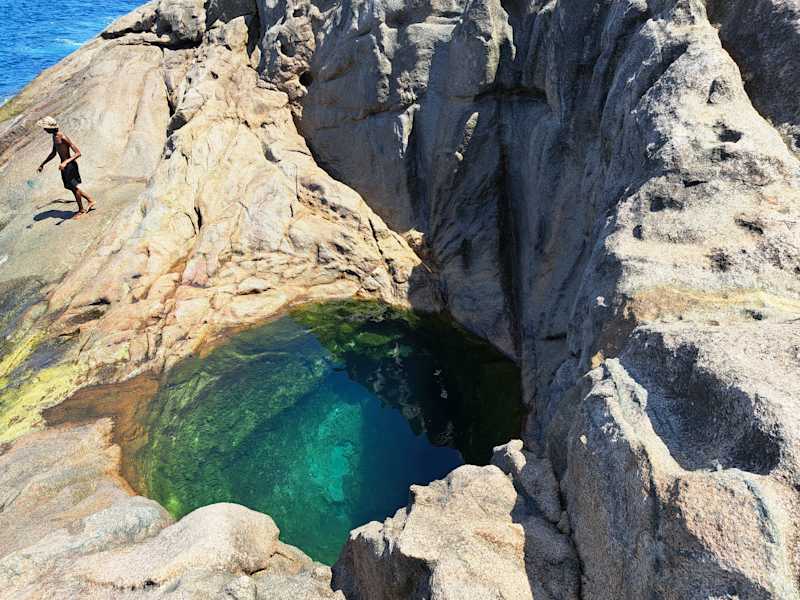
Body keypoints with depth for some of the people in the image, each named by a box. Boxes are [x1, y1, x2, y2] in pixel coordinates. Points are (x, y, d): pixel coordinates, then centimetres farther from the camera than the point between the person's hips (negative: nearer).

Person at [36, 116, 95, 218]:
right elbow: (53, 153, 21)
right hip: (64, 165, 9)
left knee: (74, 187, 3)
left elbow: (78, 153, -24)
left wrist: (66, 162, -33)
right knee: (72, 187, 17)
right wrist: (43, 164, 22)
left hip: (70, 165, -9)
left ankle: (81, 210, 18)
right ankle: (90, 201, 31)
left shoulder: (63, 138, -21)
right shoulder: (54, 137, 7)